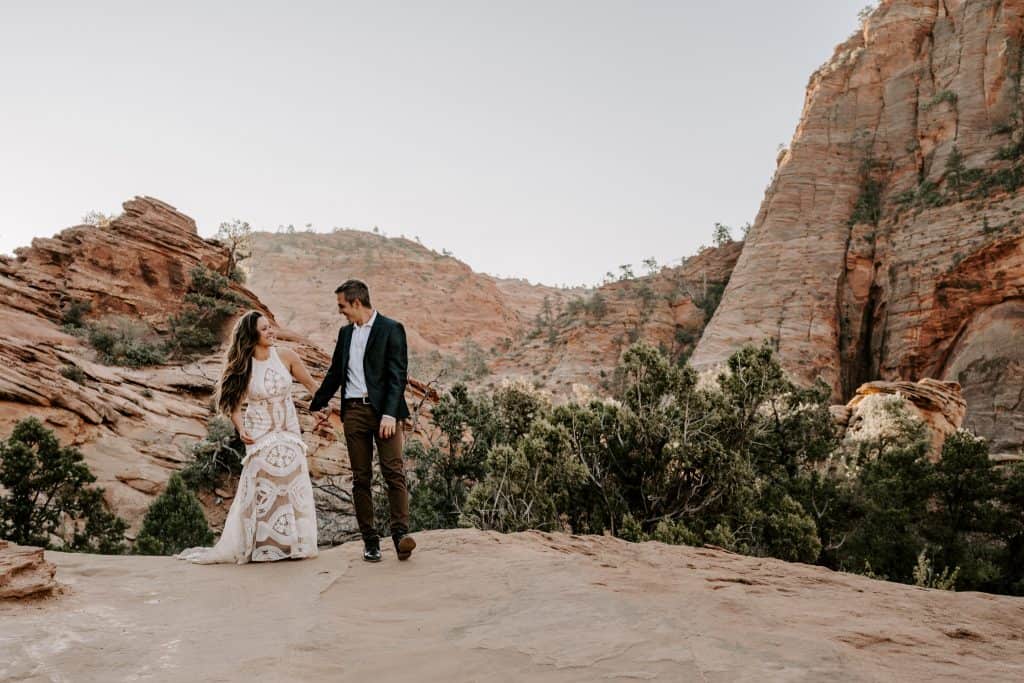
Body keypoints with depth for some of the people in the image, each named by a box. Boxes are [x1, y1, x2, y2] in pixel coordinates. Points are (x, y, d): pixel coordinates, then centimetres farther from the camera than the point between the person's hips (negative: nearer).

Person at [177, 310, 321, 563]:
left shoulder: (286, 357, -8)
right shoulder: (242, 367, -11)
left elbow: (311, 384, 2)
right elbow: (232, 402, -2)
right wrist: (241, 429, -18)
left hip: (289, 433, 2)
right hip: (260, 436, -2)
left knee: (292, 485, 4)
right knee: (261, 487, -1)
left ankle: (292, 543, 16)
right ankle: (261, 545, 11)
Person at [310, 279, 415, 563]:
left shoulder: (391, 329, -2)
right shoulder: (345, 333, 17)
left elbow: (397, 375, -9)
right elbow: (335, 372, 27)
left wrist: (390, 414, -17)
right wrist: (318, 403, 31)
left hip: (383, 410, -5)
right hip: (353, 411, 5)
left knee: (394, 472, -13)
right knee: (361, 478, 3)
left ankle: (401, 533, -14)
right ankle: (370, 541, 7)